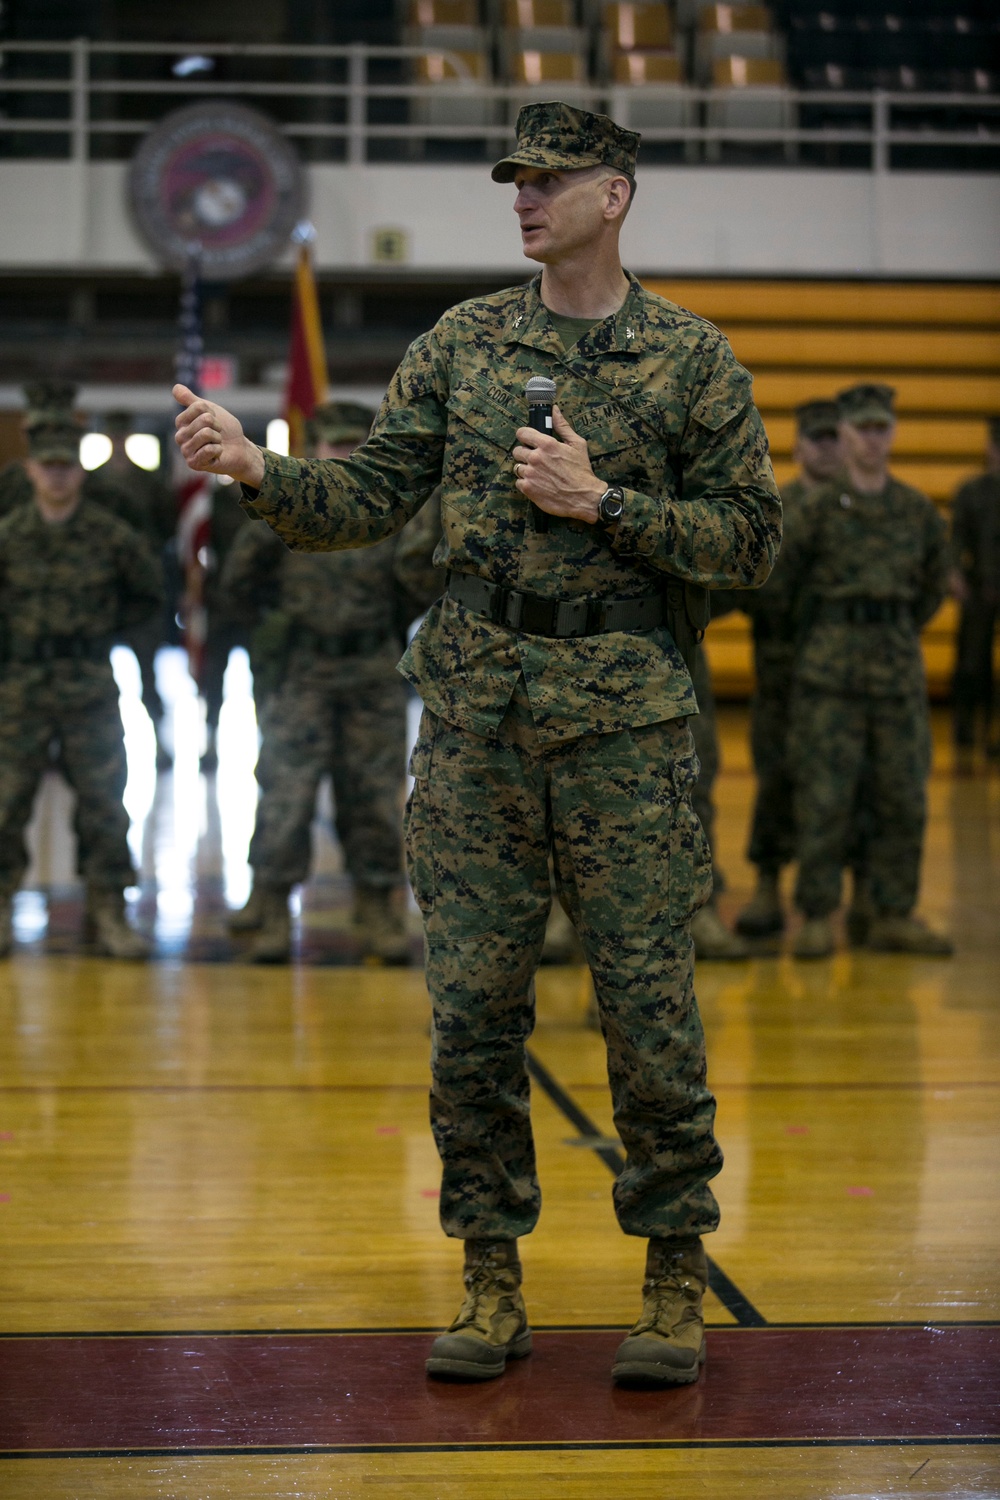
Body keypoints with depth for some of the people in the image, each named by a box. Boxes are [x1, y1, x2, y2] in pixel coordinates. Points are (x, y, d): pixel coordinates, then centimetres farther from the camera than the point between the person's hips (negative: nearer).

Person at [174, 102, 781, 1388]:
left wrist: (605, 502, -10)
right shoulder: (461, 342, 9)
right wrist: (257, 470, -10)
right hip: (476, 704, 3)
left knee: (648, 1002, 0)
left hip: (625, 709, -2)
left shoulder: (691, 358, 3)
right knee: (472, 1002, 3)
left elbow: (750, 538, 1)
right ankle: (492, 1279, 14)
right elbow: (371, 499, 7)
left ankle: (674, 1281, 13)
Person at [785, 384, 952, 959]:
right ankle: (818, 918, 2)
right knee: (824, 796, -4)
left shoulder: (920, 511, 9)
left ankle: (896, 916, 12)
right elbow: (789, 578, 6)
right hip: (831, 670, -3)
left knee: (905, 797, 3)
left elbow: (934, 583, 22)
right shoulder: (819, 508, -1)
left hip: (899, 667, 3)